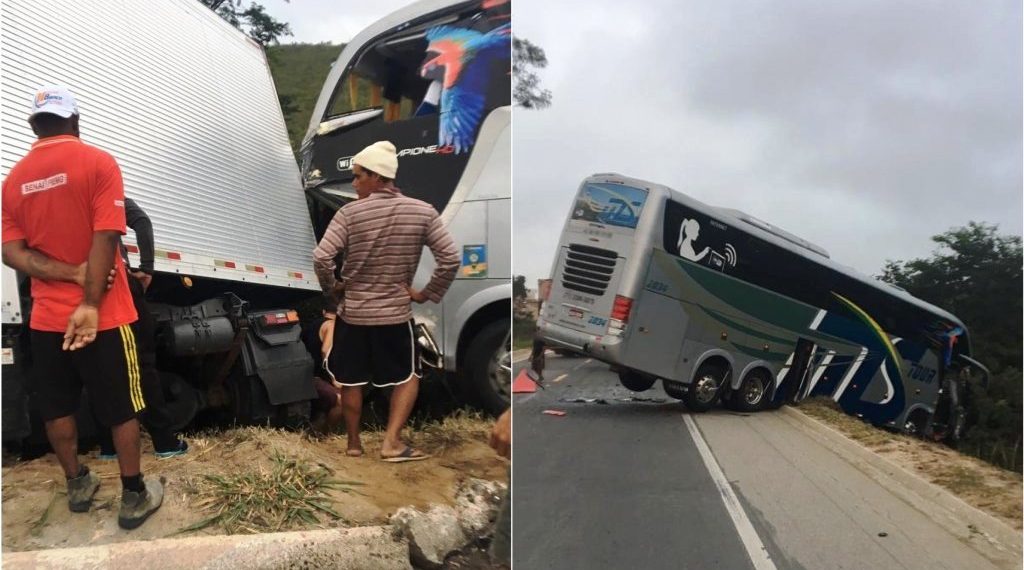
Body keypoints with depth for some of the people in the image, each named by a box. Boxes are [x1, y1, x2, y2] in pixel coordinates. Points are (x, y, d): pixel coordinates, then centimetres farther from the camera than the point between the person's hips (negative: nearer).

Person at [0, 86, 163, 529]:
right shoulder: (98, 163, -9)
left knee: (57, 408, 17)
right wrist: (91, 303, -20)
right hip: (101, 316, -4)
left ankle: (77, 484, 32)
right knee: (122, 409, 6)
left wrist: (72, 274, -12)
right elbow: (104, 239, -20)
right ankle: (134, 497, 14)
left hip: (45, 317, 5)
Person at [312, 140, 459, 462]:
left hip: (352, 312, 0)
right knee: (408, 376, 16)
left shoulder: (350, 213, -11)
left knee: (351, 380, 16)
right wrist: (428, 294, -1)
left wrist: (331, 287, -1)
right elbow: (451, 259, -12)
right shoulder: (423, 212, -8)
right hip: (395, 312, 0)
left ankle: (354, 443, 28)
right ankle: (392, 442, 7)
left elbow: (321, 257, -18)